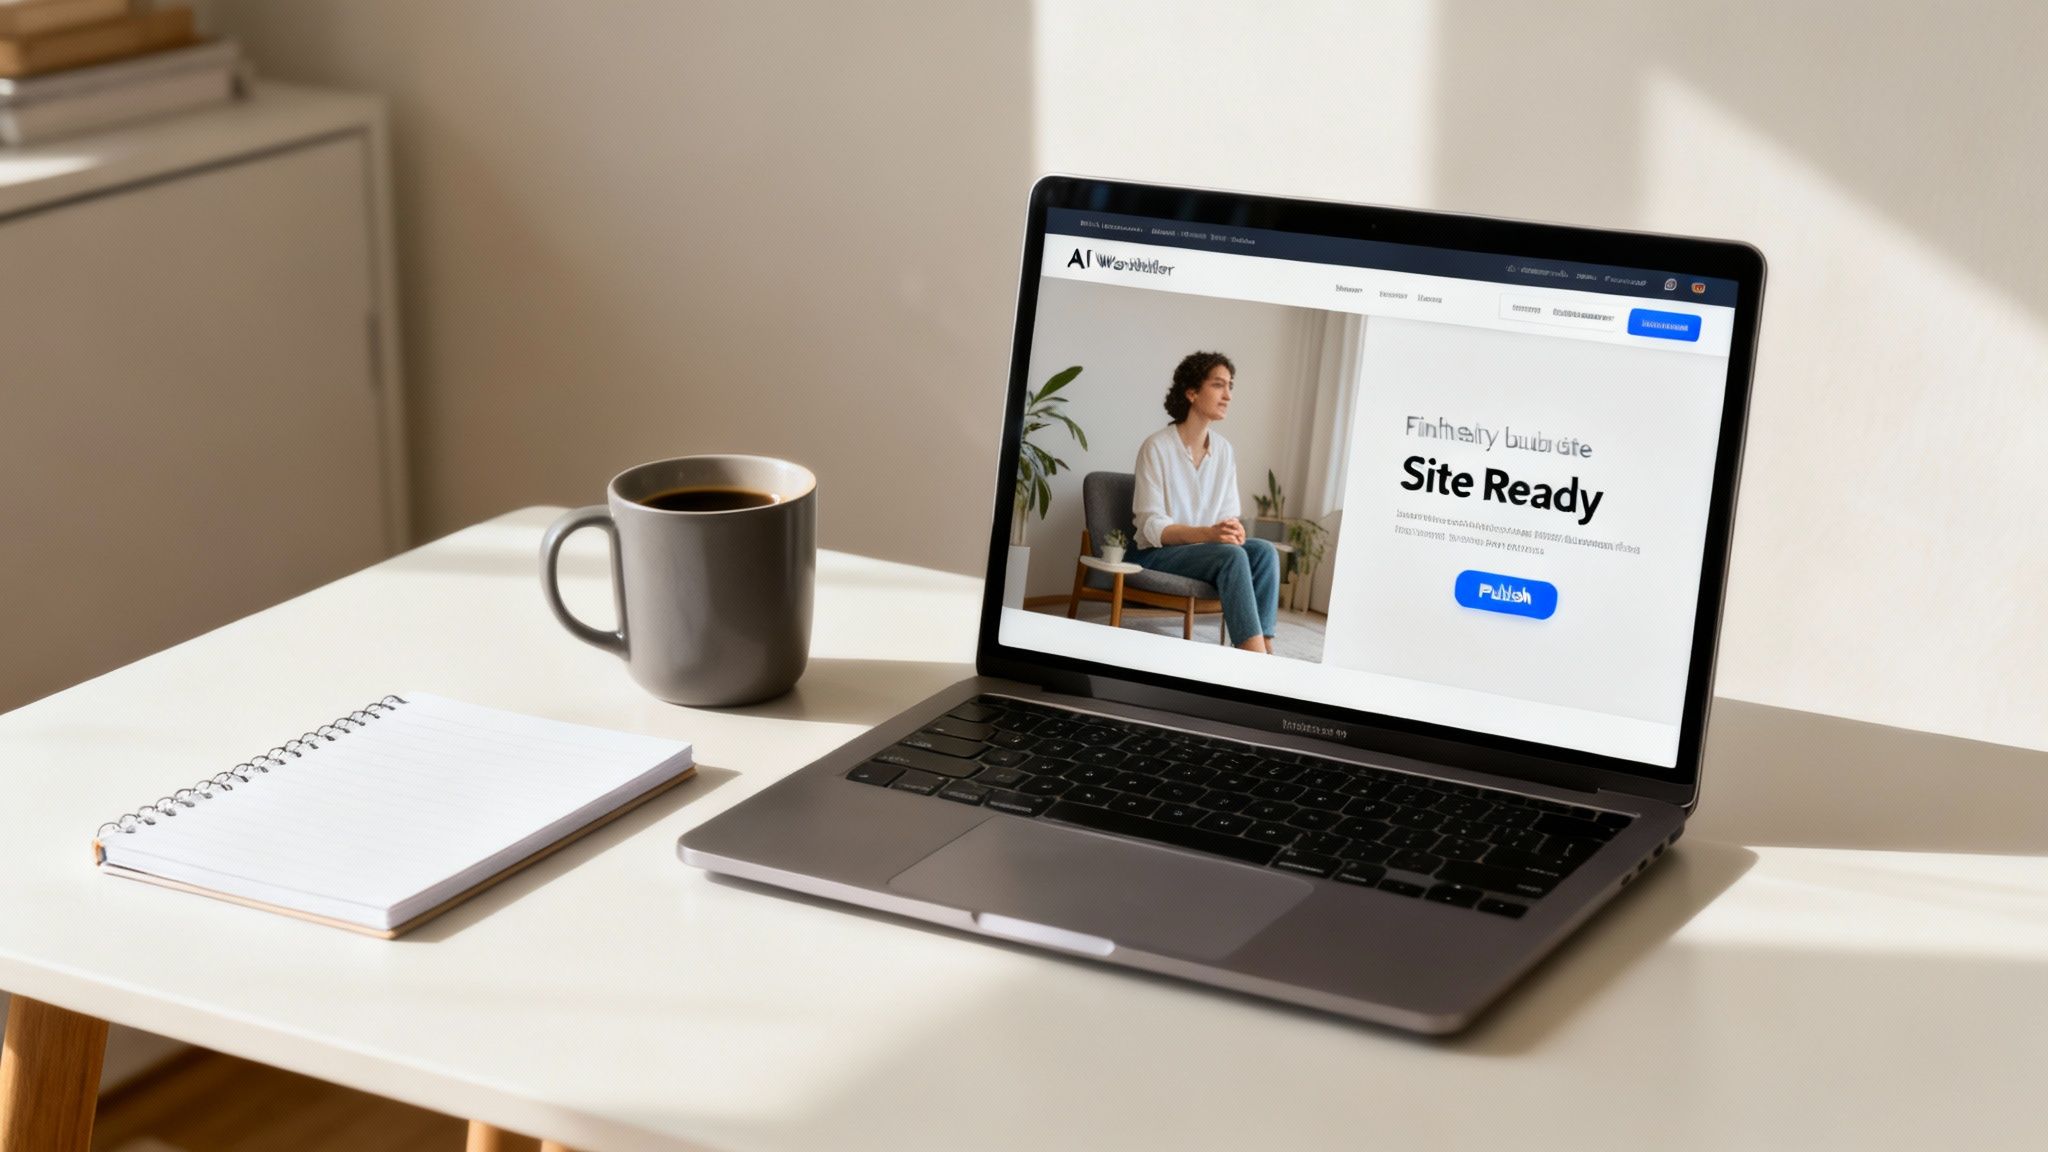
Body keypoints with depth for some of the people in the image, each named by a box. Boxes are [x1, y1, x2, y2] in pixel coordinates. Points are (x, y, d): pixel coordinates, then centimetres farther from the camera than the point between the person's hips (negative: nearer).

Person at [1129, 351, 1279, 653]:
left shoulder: (1225, 452, 7)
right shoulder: (1157, 447, -11)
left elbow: (1230, 515, 6)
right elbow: (1152, 527, -15)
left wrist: (1234, 530, -20)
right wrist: (1208, 533, -31)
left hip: (1205, 548, 6)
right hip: (1156, 555, -6)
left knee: (1264, 552, -23)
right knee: (1232, 556, -32)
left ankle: (1263, 650, -35)